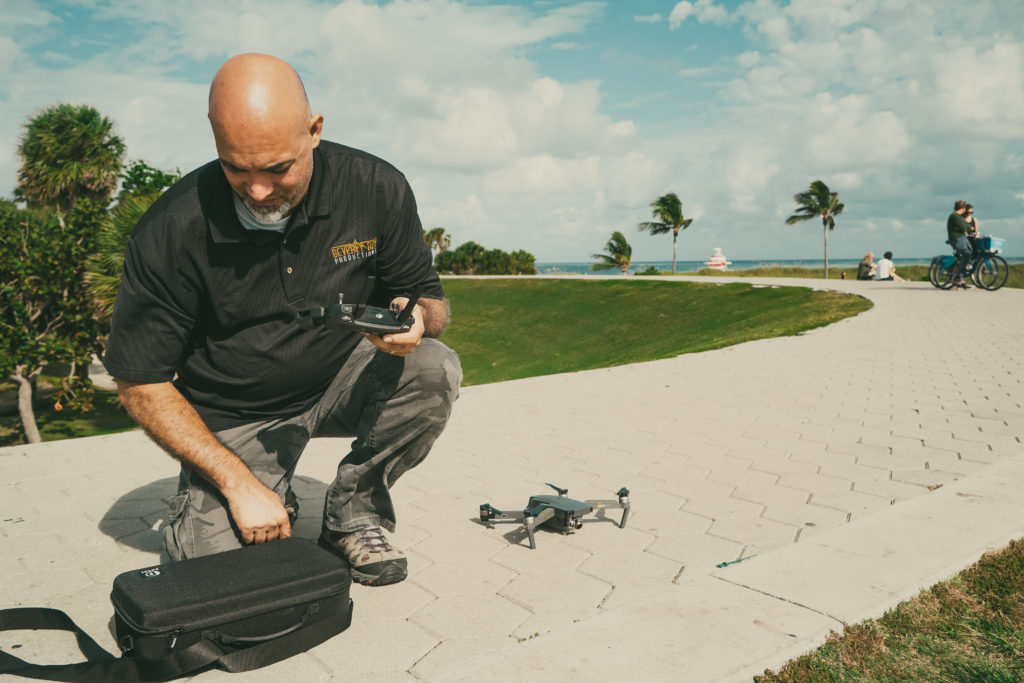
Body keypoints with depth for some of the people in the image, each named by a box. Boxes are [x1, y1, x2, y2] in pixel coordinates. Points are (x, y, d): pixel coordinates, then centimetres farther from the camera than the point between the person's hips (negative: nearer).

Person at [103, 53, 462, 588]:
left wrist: (418, 318, -30)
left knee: (435, 369, -25)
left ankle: (351, 513, -3)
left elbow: (429, 297, -3)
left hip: (341, 380, 3)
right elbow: (140, 383, -14)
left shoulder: (377, 188, -15)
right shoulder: (172, 230, -21)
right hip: (233, 416, -2)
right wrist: (239, 483, -20)